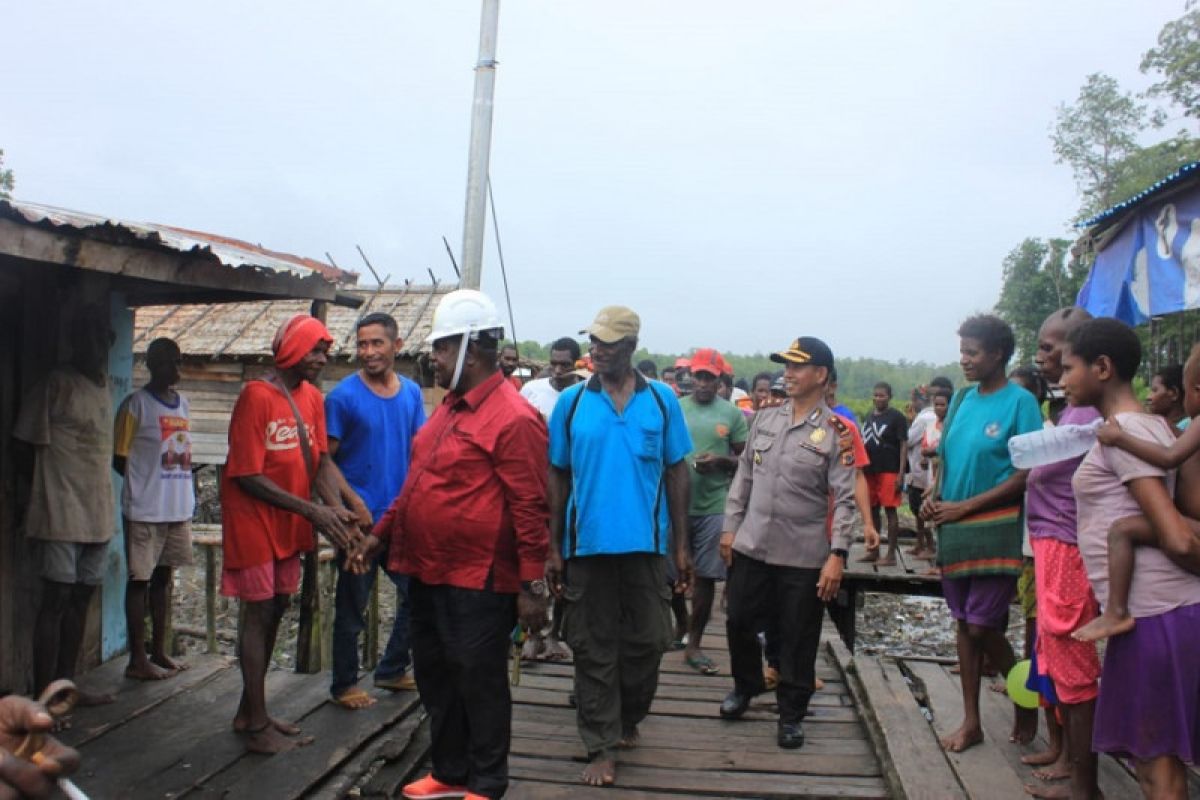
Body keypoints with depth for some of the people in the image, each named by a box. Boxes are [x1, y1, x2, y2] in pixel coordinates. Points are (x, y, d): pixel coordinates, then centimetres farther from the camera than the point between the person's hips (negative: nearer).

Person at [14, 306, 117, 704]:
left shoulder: (103, 382, 12)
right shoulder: (56, 384, -10)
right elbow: (26, 454, -7)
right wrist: (56, 479, 1)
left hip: (98, 513, 7)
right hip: (62, 513, -7)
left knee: (81, 597, 12)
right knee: (56, 599, -3)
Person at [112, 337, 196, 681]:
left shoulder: (182, 403, 13)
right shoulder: (136, 405, -7)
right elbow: (119, 460, -6)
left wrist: (185, 494, 9)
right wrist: (147, 483, 1)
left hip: (179, 508, 6)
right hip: (145, 510, -6)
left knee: (165, 577, 13)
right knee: (140, 580, 1)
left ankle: (159, 651, 22)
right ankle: (137, 659, 8)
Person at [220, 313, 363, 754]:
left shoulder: (312, 397, 6)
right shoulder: (256, 396, -17)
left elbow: (320, 459, 4)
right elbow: (246, 475, -19)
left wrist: (338, 507, -14)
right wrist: (312, 511, -22)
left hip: (289, 525, 7)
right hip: (255, 522, -7)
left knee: (274, 611, 14)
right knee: (259, 614, -1)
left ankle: (248, 711, 28)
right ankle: (257, 725, 10)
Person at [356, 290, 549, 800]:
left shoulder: (513, 418, -17)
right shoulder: (450, 408, 13)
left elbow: (530, 509, -19)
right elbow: (419, 483, 20)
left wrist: (532, 586, -18)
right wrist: (381, 533, 18)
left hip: (477, 584, -9)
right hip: (427, 574, 9)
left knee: (480, 684, 6)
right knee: (435, 679, 19)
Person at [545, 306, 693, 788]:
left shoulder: (661, 400, 1)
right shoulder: (571, 402, 1)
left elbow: (676, 473, 5)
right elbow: (558, 477, 4)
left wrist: (682, 546, 2)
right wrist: (554, 548, 2)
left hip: (645, 544, 1)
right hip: (587, 544, 0)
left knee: (646, 641, 10)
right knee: (594, 648, 7)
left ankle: (628, 719, 35)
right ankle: (602, 746, 19)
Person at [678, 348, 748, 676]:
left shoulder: (733, 414, 1)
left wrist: (721, 460, -15)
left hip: (713, 506, 0)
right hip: (675, 502, 1)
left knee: (706, 576, 4)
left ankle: (693, 645, 15)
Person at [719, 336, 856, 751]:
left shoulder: (836, 431, -7)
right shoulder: (765, 418, 6)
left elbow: (845, 498, -9)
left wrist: (837, 554, -16)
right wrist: (730, 527, 9)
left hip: (804, 555, -4)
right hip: (751, 545, 4)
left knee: (798, 639, 7)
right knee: (740, 623, 14)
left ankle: (791, 715, 24)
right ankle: (745, 686, 40)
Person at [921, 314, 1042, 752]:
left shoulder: (1020, 401, -10)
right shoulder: (962, 399, 9)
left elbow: (1026, 474, -14)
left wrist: (966, 506, -16)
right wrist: (935, 496, 0)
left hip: (994, 531, -6)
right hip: (954, 529, 7)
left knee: (982, 627, -4)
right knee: (964, 623, 11)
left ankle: (1024, 699, 23)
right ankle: (971, 721, 21)